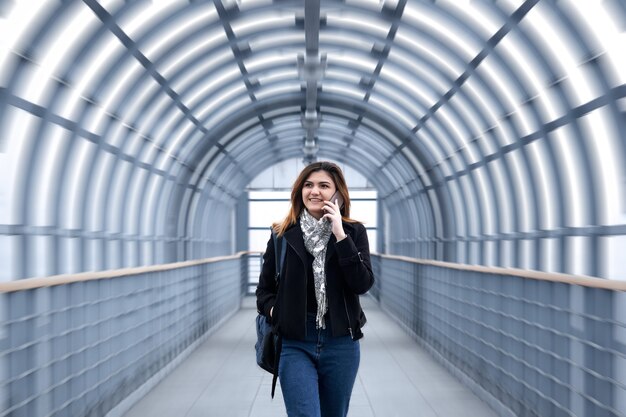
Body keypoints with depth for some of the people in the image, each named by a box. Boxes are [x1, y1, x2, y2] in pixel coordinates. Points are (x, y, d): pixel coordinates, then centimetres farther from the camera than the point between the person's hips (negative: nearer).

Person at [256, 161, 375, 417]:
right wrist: (274, 310, -13)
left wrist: (340, 235, -17)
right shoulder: (283, 234, 0)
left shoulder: (354, 232, 0)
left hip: (341, 341, 1)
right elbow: (264, 289, 8)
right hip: (294, 342, -1)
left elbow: (363, 284, -12)